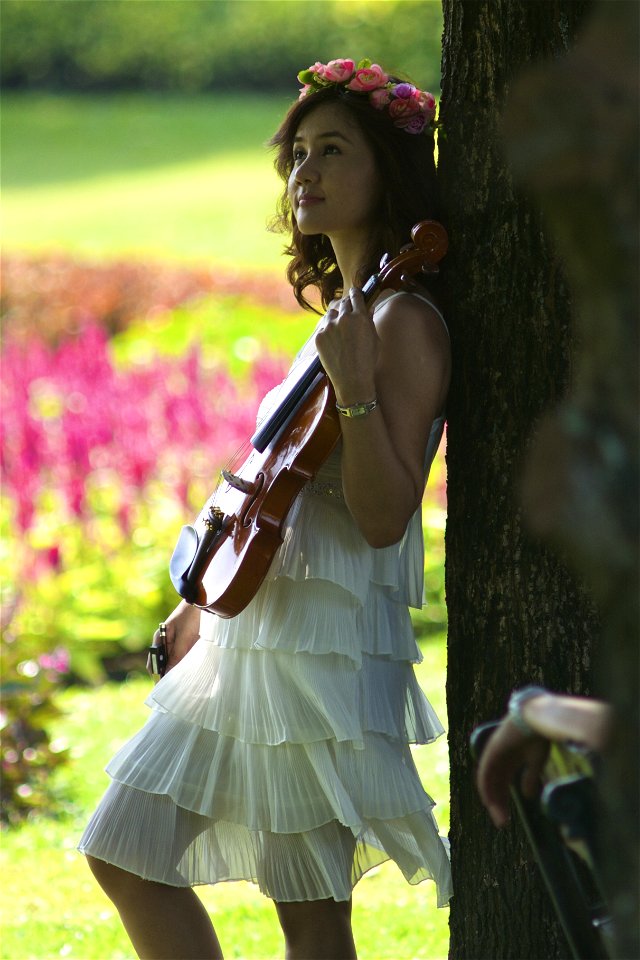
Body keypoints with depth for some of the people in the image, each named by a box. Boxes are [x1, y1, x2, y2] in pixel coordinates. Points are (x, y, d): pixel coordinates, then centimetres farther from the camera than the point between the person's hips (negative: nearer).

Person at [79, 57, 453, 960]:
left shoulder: (404, 323, -13)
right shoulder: (337, 313, 15)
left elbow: (383, 518, -20)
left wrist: (355, 389, -31)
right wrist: (204, 601, 24)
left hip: (329, 646, -10)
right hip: (248, 636, 10)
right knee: (125, 853, 9)